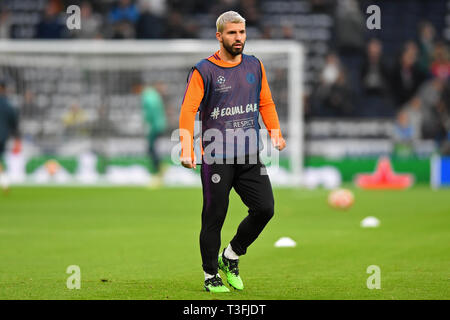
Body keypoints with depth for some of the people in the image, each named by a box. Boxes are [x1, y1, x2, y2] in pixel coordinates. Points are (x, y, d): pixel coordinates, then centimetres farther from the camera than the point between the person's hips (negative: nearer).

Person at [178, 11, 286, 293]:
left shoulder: (255, 66, 12)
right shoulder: (203, 71, -4)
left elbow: (266, 102, 21)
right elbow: (188, 110, -10)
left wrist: (275, 131, 4)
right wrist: (187, 148, -22)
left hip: (250, 156, 4)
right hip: (216, 157, -4)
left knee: (265, 208, -6)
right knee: (214, 217, -2)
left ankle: (231, 257, 16)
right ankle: (211, 276, 13)